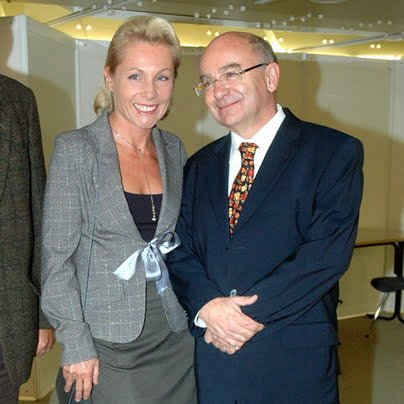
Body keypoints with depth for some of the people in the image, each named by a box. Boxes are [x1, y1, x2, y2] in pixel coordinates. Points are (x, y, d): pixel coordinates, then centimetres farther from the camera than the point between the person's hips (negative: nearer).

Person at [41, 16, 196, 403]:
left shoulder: (174, 149, 4)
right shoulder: (75, 149, -10)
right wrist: (75, 344, -12)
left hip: (176, 338, 5)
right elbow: (58, 256, -10)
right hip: (107, 343, -4)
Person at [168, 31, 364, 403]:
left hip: (294, 362, -3)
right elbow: (180, 252, 5)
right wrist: (208, 308, -13)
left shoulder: (335, 152, -5)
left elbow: (329, 251, -14)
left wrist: (248, 314, -15)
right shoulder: (199, 166, 10)